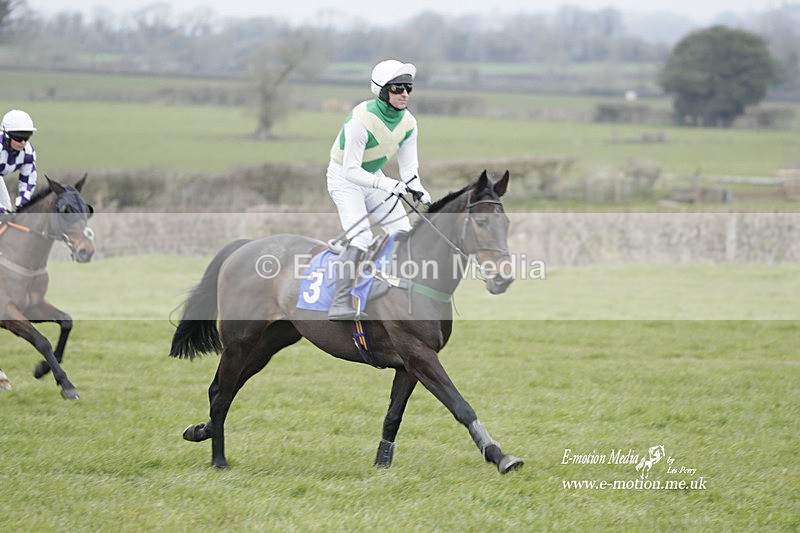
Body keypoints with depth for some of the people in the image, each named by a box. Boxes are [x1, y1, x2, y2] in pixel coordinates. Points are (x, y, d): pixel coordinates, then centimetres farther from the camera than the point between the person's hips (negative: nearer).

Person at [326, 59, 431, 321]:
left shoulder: (408, 123, -9)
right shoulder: (361, 120, -31)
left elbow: (409, 167, -3)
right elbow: (351, 170, -30)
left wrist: (419, 191, -24)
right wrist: (387, 184, -39)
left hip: (373, 176, 7)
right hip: (344, 178, -7)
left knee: (405, 235, 5)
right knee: (360, 237, -25)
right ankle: (340, 304, -29)